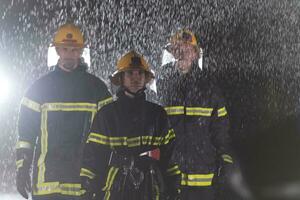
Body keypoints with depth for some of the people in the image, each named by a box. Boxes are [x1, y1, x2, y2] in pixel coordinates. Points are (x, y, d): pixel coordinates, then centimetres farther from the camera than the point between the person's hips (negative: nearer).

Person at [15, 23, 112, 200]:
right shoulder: (42, 86, 7)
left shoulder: (96, 87, 8)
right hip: (47, 171, 0)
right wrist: (22, 168, 2)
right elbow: (26, 129, 8)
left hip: (85, 171, 1)